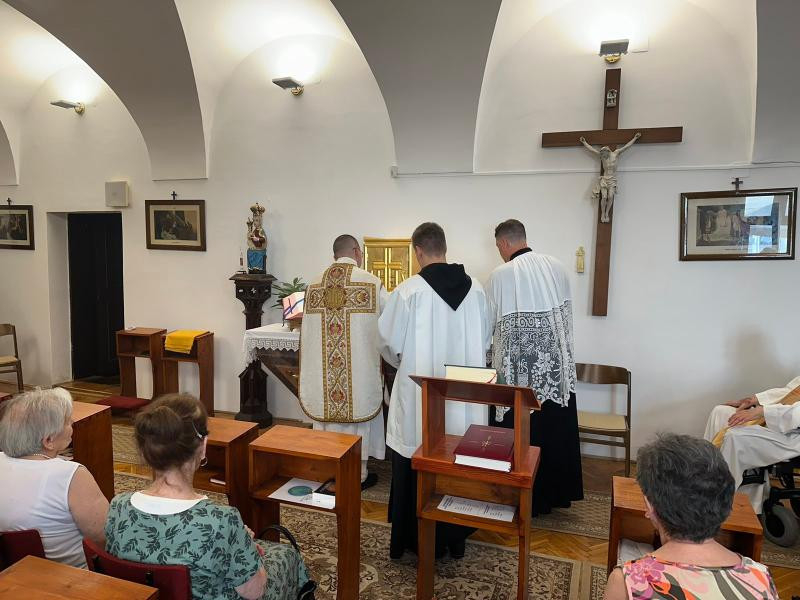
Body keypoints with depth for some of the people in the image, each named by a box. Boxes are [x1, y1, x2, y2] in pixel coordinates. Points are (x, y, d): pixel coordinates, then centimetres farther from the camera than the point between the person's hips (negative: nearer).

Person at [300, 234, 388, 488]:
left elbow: (307, 329, 9)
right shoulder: (371, 282, -9)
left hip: (323, 367, 4)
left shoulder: (315, 285, 4)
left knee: (330, 406, 16)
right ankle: (357, 474, 19)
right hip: (360, 366, -4)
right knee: (357, 407, 9)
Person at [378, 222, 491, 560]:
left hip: (420, 399, -3)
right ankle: (455, 538, 32)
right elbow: (484, 339, 7)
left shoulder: (408, 291, -14)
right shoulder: (475, 289, -3)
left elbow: (390, 344, -6)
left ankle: (419, 541, 26)